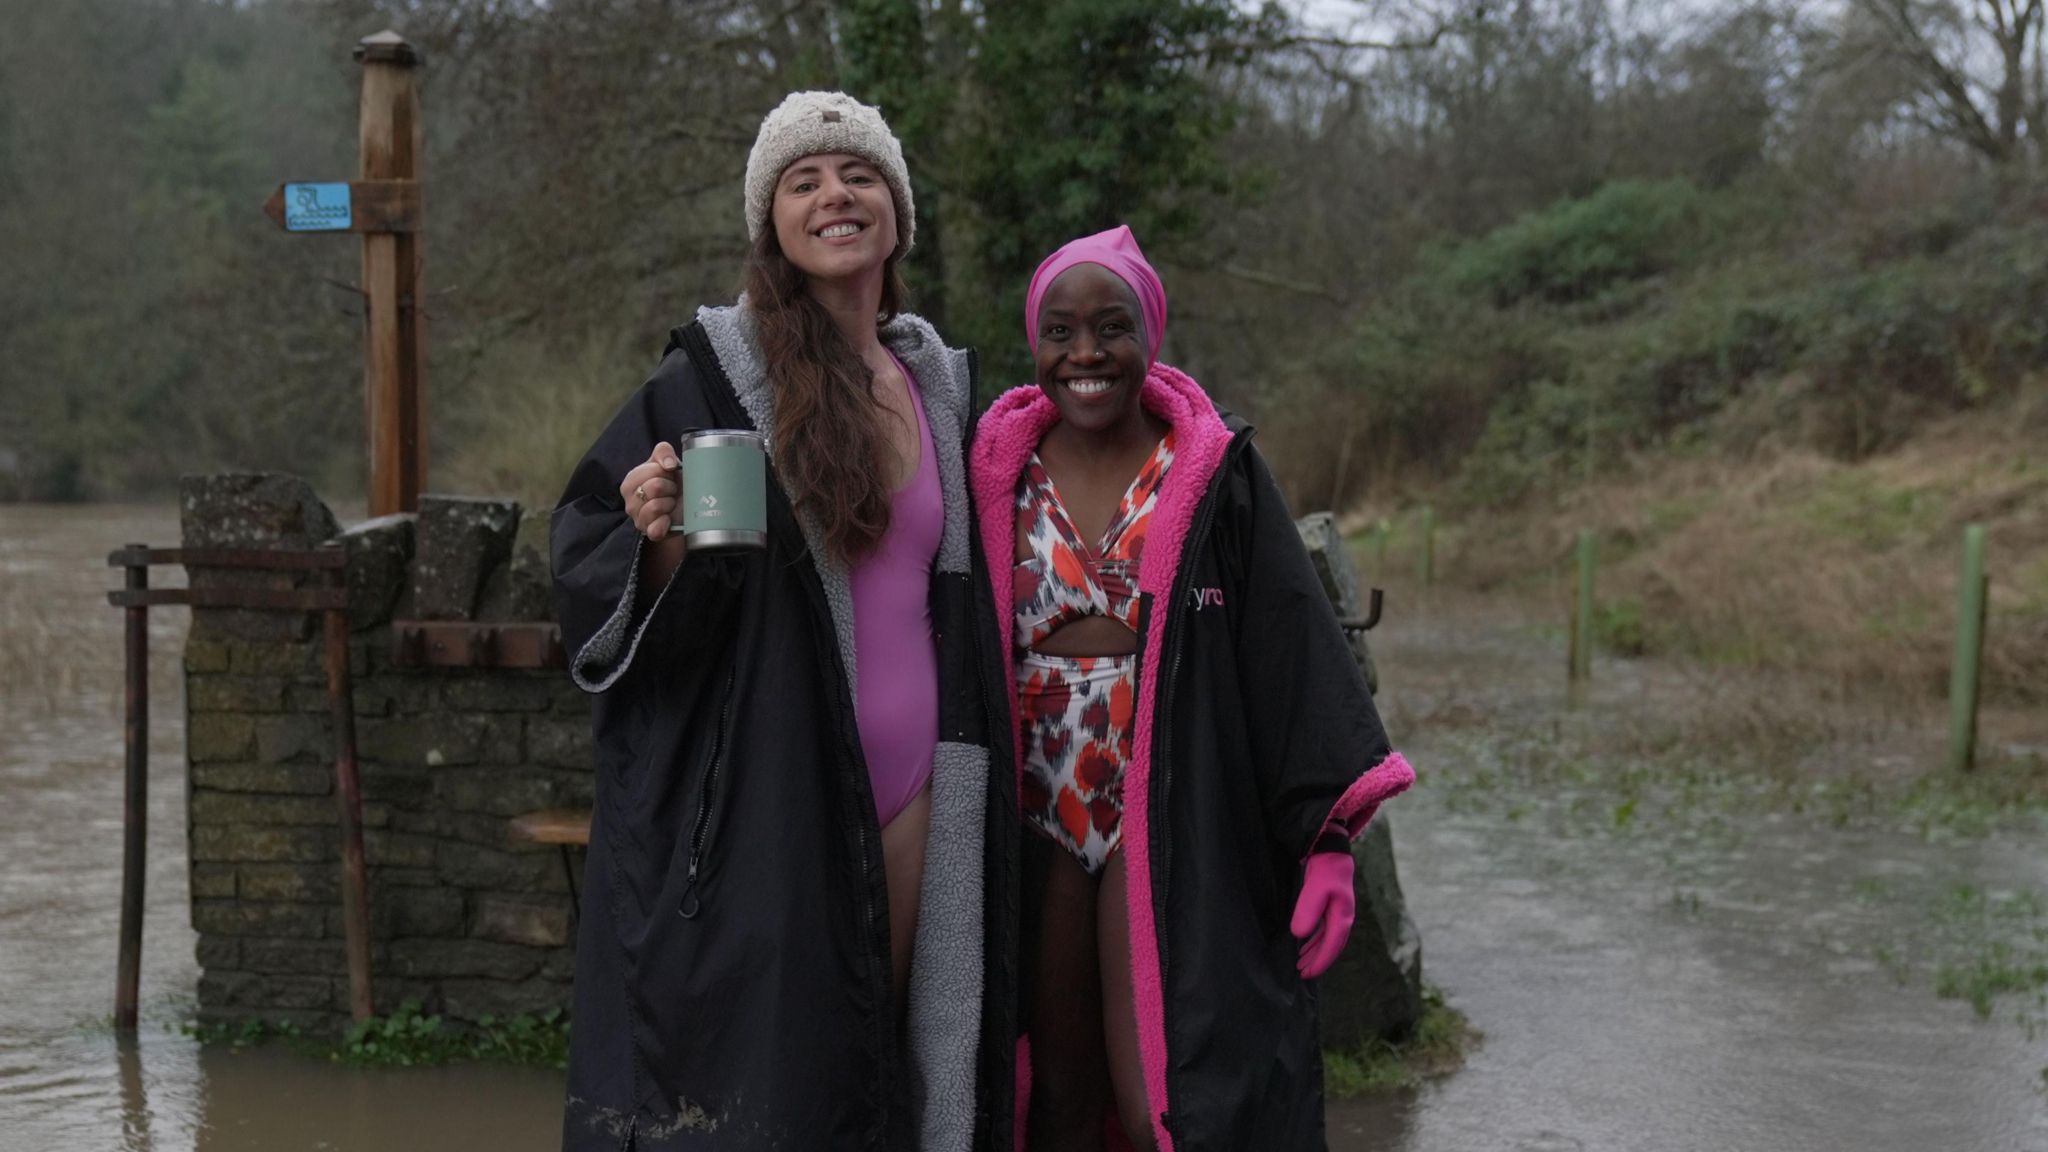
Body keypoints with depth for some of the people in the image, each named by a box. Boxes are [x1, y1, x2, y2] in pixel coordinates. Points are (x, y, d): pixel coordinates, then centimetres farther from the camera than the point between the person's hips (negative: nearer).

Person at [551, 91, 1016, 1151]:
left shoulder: (939, 385, 11)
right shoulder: (709, 376, -4)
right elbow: (591, 578, -5)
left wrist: (965, 776, 16)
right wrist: (658, 539, -25)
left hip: (910, 799, 5)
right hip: (757, 799, -5)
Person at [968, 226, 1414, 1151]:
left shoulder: (1215, 474, -1)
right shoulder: (998, 477, 5)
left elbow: (1293, 651, -5)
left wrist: (1326, 835, -12)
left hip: (1169, 825, -2)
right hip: (1034, 826, 3)